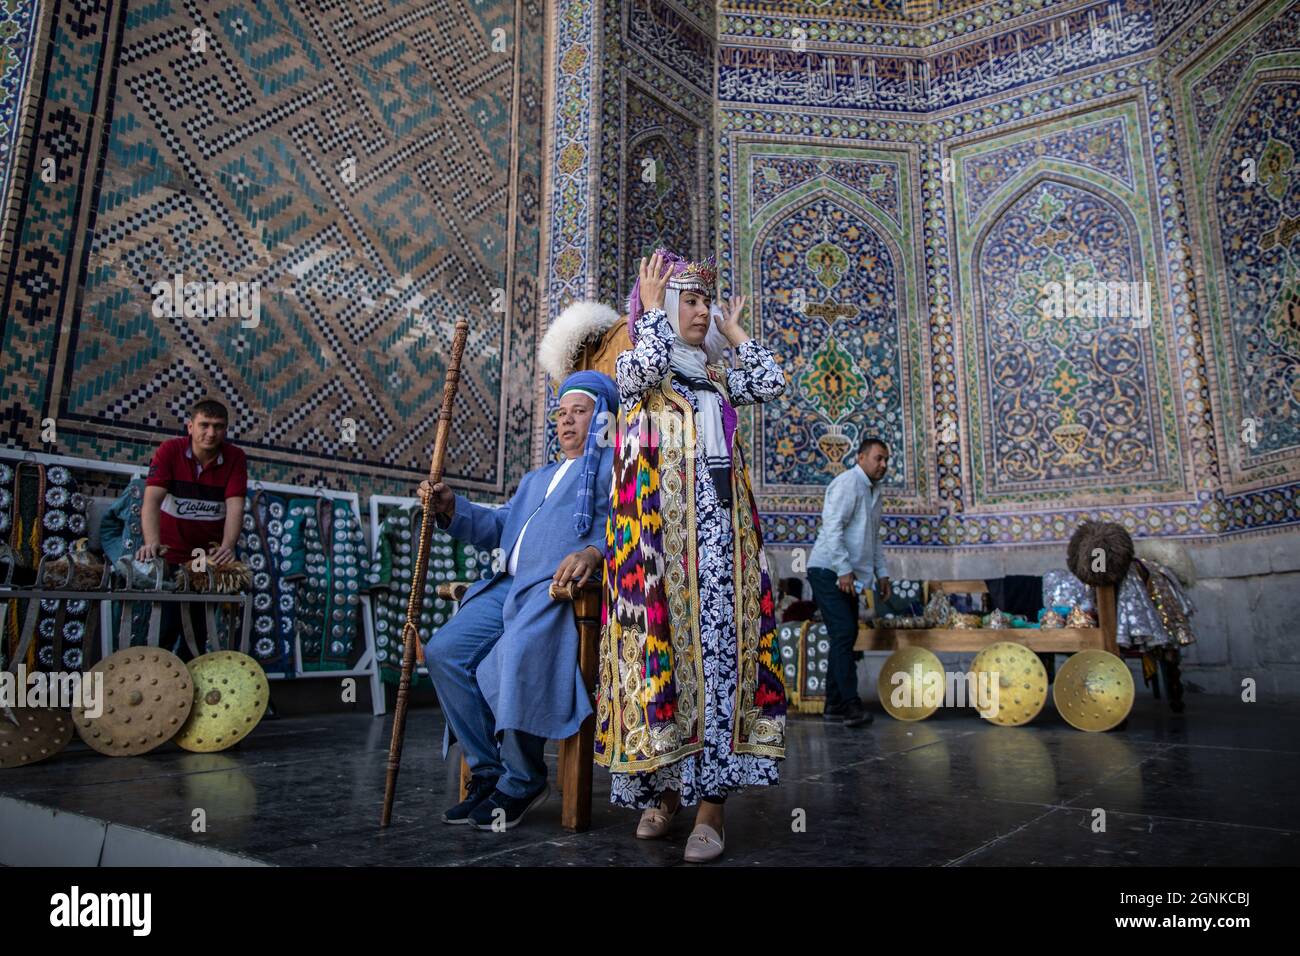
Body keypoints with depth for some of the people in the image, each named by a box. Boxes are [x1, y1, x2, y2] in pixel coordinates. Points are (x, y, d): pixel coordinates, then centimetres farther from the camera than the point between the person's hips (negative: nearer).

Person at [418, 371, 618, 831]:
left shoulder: (616, 466, 9)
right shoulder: (536, 479, 35)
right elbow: (499, 526, 24)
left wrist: (594, 552, -29)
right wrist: (450, 508, 7)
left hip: (563, 588, -8)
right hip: (509, 587, 8)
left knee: (516, 659, -32)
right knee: (444, 652, -11)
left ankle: (521, 782, -11)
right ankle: (488, 772, -2)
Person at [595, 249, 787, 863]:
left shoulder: (716, 379, 22)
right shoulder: (632, 370, 9)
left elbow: (773, 382, 10)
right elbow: (648, 364, -14)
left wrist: (734, 333, 21)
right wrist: (652, 306, 2)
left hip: (720, 528, 4)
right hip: (661, 528, -4)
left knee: (720, 646, -5)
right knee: (666, 641, -6)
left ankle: (710, 801, -2)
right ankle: (663, 788, 9)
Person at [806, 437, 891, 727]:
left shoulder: (874, 491, 19)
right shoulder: (847, 483, -12)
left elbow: (874, 536, 25)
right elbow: (832, 527, -21)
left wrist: (881, 572, 17)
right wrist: (844, 570, -24)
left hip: (847, 574, 10)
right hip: (828, 571, -10)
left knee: (846, 636, 9)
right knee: (843, 634, -14)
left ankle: (834, 704, 15)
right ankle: (851, 704, -15)